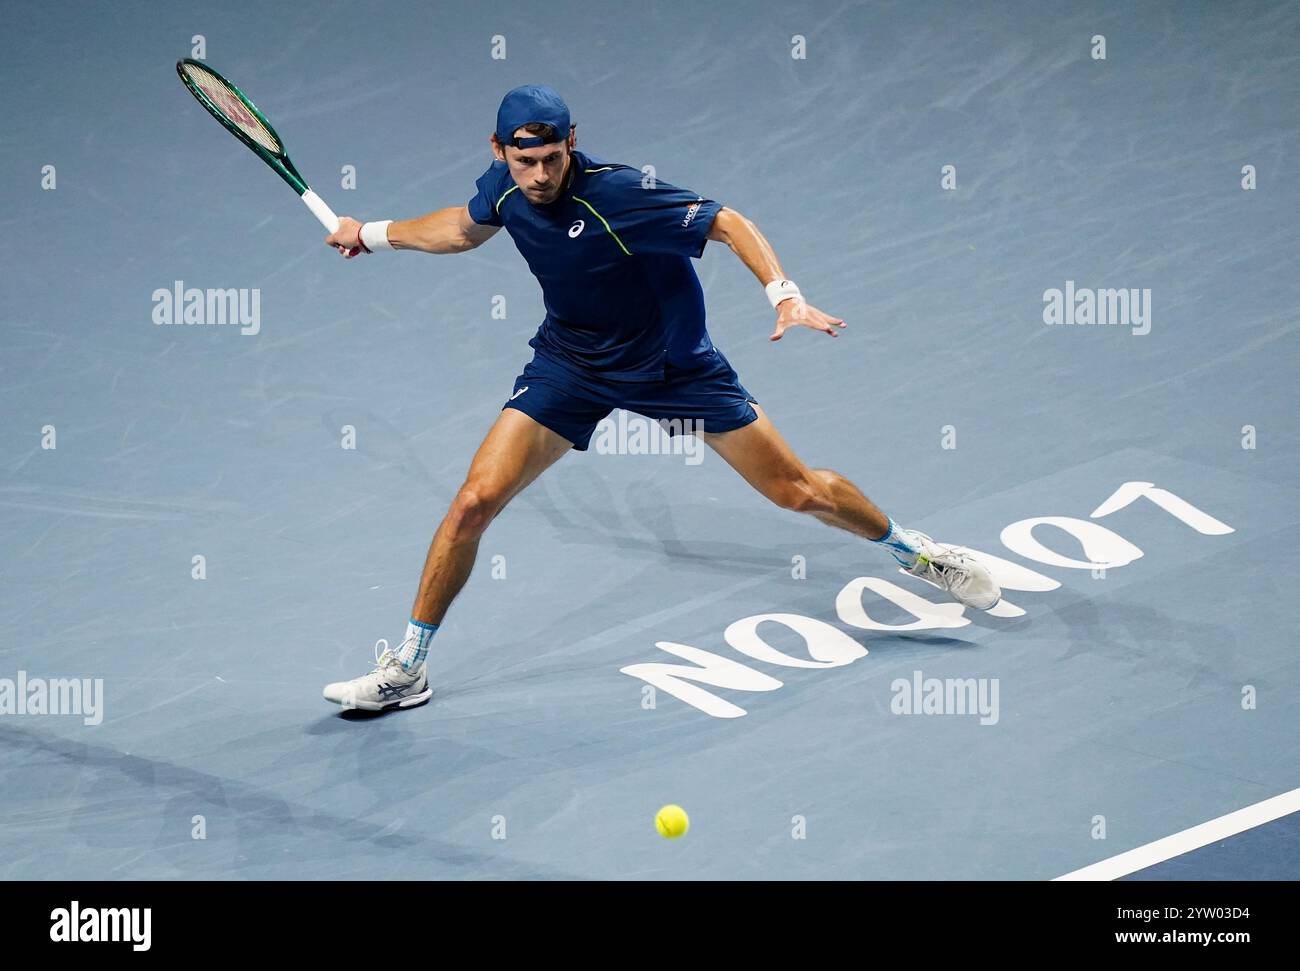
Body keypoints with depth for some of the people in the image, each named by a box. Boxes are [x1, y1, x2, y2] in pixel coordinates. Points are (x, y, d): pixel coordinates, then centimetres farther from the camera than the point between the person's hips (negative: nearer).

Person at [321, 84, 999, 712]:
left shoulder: (617, 195, -30)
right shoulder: (504, 186, -12)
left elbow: (727, 223, -25)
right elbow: (467, 228, 14)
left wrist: (784, 295, -39)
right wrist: (372, 235, 19)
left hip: (675, 365, -3)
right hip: (569, 362, 4)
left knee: (797, 490, 0)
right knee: (476, 500, -11)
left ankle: (915, 551, 30)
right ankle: (406, 671, 2)